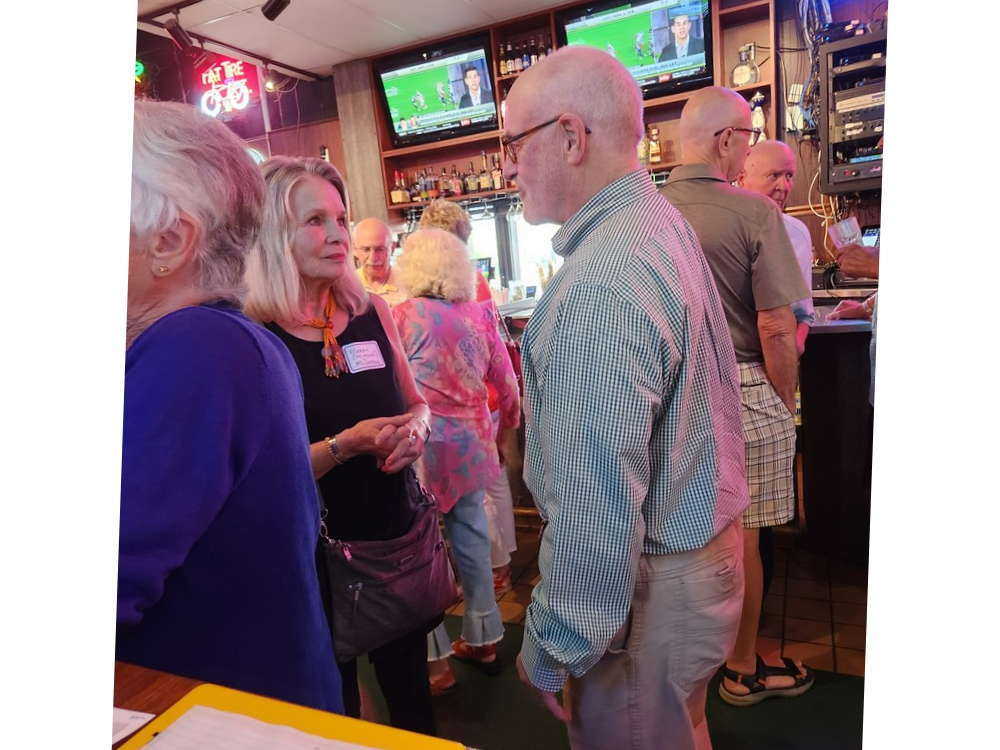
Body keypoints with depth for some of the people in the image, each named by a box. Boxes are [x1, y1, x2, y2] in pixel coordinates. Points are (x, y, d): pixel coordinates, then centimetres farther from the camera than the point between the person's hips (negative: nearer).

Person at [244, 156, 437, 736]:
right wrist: (346, 444, -26)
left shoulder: (372, 313, -1)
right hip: (313, 553, -4)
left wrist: (416, 428, -10)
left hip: (398, 534, 5)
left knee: (411, 690, 24)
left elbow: (415, 402, 11)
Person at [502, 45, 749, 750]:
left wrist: (553, 649, -17)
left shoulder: (602, 283, -28)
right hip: (703, 541, 9)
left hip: (643, 587, -9)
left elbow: (594, 506, -29)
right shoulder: (664, 222, 5)